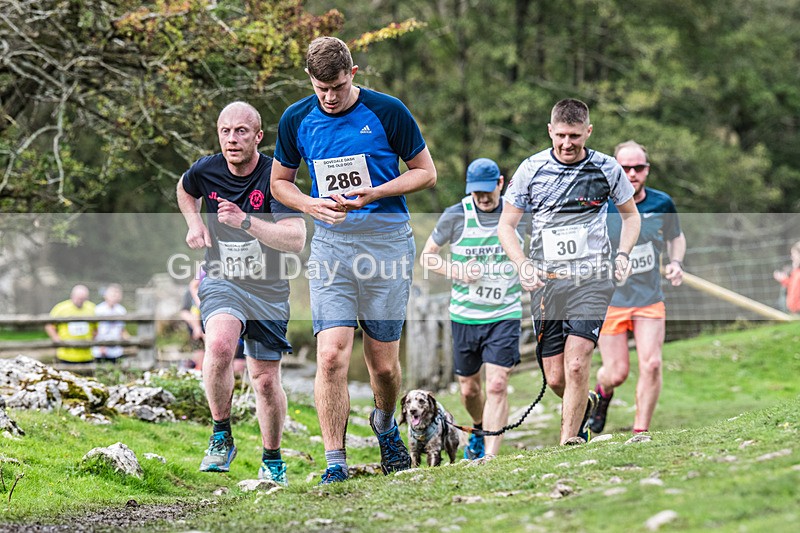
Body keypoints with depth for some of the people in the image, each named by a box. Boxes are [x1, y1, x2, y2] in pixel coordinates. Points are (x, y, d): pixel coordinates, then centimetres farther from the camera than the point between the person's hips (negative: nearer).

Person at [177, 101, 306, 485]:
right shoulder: (205, 171, -5)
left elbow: (296, 240, -26)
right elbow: (184, 190, 21)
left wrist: (245, 221, -36)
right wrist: (194, 223, 3)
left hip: (268, 290, -1)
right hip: (221, 281, 1)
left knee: (265, 380, 5)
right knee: (220, 344, -30)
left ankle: (272, 459, 29)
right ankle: (221, 437, -14)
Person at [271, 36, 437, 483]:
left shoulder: (387, 111, -5)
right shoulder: (296, 120, 2)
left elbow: (426, 173, 2)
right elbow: (280, 181, 15)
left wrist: (373, 193, -13)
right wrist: (313, 205, -6)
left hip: (388, 241, -1)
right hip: (331, 244, 1)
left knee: (383, 364, 5)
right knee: (332, 357, -14)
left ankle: (385, 425, 38)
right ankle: (335, 463, -8)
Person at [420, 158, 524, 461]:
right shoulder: (456, 216, -5)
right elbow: (426, 257, 4)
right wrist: (457, 272, -11)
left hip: (505, 315, -1)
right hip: (464, 315, 1)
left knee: (497, 385, -14)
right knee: (469, 389, 13)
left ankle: (491, 456, -14)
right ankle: (480, 429, 44)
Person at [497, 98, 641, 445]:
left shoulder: (607, 169, 3)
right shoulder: (531, 169, 2)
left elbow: (630, 214, 19)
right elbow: (506, 225, 7)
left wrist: (623, 254, 2)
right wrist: (522, 265, -9)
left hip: (591, 277, -1)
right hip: (545, 281, 2)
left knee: (576, 364, -18)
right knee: (555, 378, 3)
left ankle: (569, 438, -6)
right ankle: (584, 406, 36)